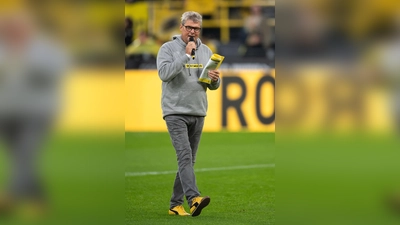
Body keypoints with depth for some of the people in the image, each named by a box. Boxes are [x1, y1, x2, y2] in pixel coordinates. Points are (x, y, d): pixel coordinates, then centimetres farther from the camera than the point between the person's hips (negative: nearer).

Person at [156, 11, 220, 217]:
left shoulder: (206, 51, 12)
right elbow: (164, 73, -18)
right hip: (175, 112, -6)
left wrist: (215, 80, -8)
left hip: (198, 114, 6)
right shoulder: (168, 48, -2)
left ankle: (176, 204, 14)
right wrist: (186, 55, -18)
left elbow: (214, 86, 16)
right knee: (185, 155, -18)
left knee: (188, 160, 7)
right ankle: (194, 198, -32)